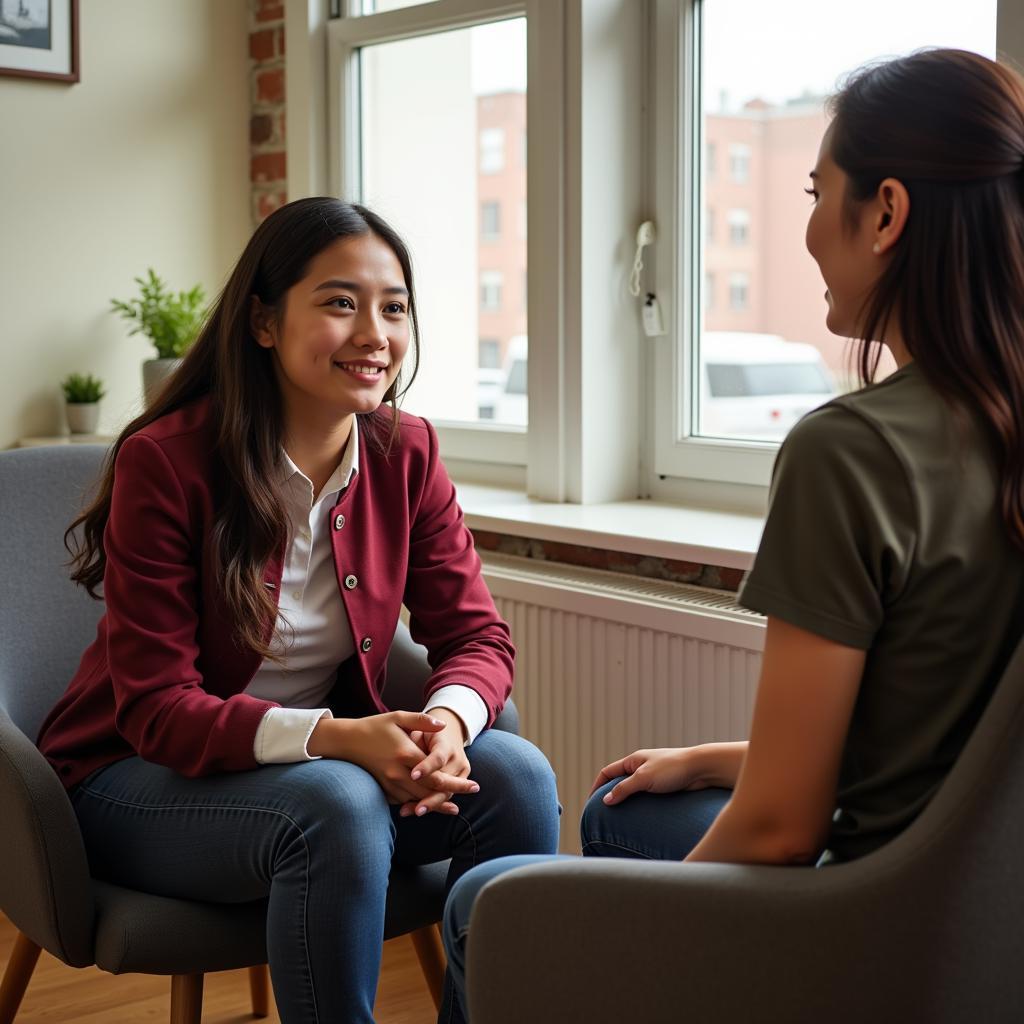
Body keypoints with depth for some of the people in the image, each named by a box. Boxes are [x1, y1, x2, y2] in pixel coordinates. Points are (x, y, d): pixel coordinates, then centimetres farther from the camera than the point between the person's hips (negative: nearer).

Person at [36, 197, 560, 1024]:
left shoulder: (406, 453, -4)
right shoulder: (164, 462, -18)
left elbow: (476, 634, -2)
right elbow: (156, 708, -20)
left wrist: (449, 718, -27)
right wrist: (334, 737, -36)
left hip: (330, 762, 5)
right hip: (141, 777, -4)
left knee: (514, 774, -21)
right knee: (335, 803, -35)